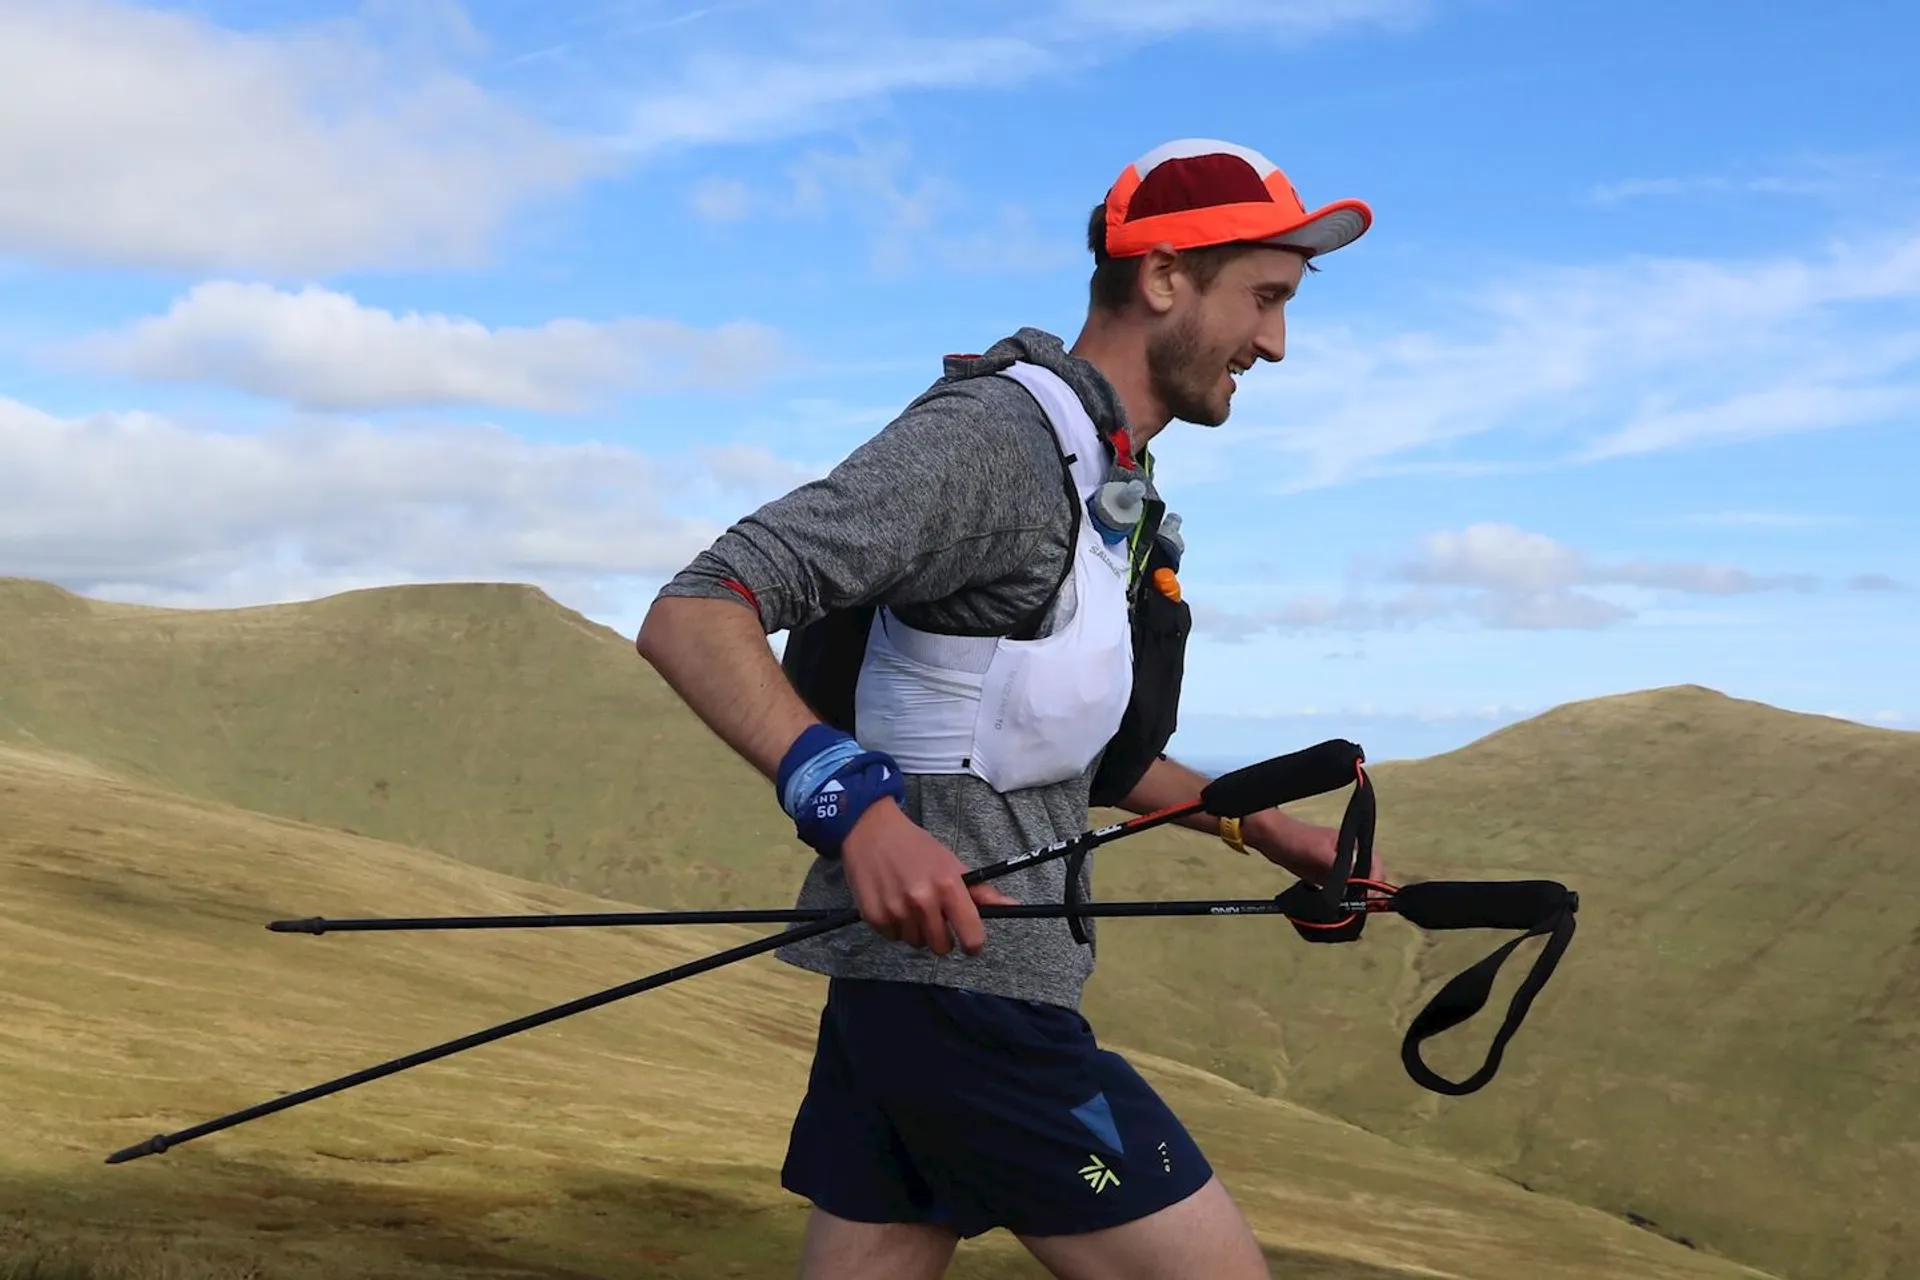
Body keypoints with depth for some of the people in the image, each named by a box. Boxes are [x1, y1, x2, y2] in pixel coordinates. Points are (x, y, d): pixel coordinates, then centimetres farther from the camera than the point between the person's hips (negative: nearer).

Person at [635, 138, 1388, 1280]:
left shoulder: (1118, 487, 17)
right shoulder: (991, 436, -15)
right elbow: (693, 616, -23)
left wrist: (1257, 823, 21)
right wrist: (854, 803, -37)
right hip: (958, 974, -10)